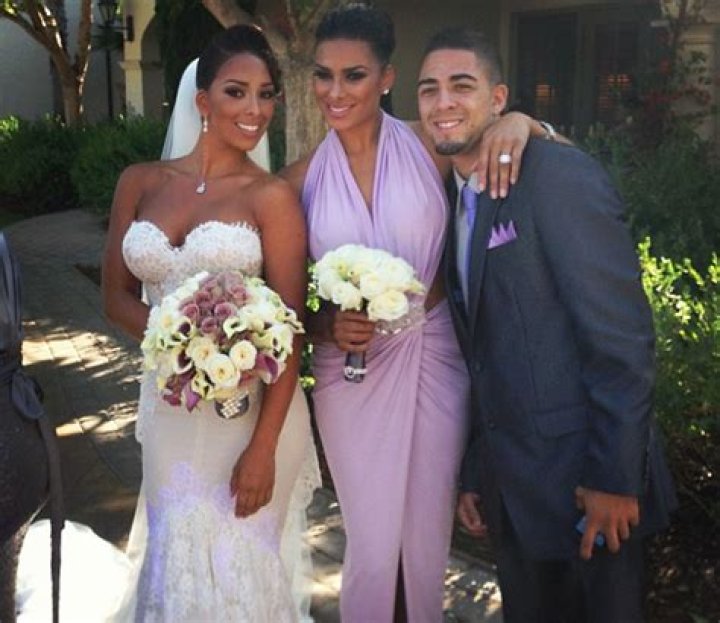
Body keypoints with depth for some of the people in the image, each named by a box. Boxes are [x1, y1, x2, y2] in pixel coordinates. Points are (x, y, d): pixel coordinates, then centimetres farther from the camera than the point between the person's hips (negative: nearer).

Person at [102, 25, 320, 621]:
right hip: (170, 406, 3)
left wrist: (263, 448, -14)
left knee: (238, 565, 8)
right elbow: (118, 294, 7)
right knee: (176, 558, 13)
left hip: (251, 408, -3)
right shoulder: (140, 182, 4)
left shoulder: (272, 195, -7)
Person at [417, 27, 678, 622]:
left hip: (582, 477, -7)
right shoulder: (455, 199, 9)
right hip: (510, 482, 7)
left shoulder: (560, 175, -15)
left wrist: (615, 479, -18)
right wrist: (474, 473, 13)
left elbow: (622, 337, -18)